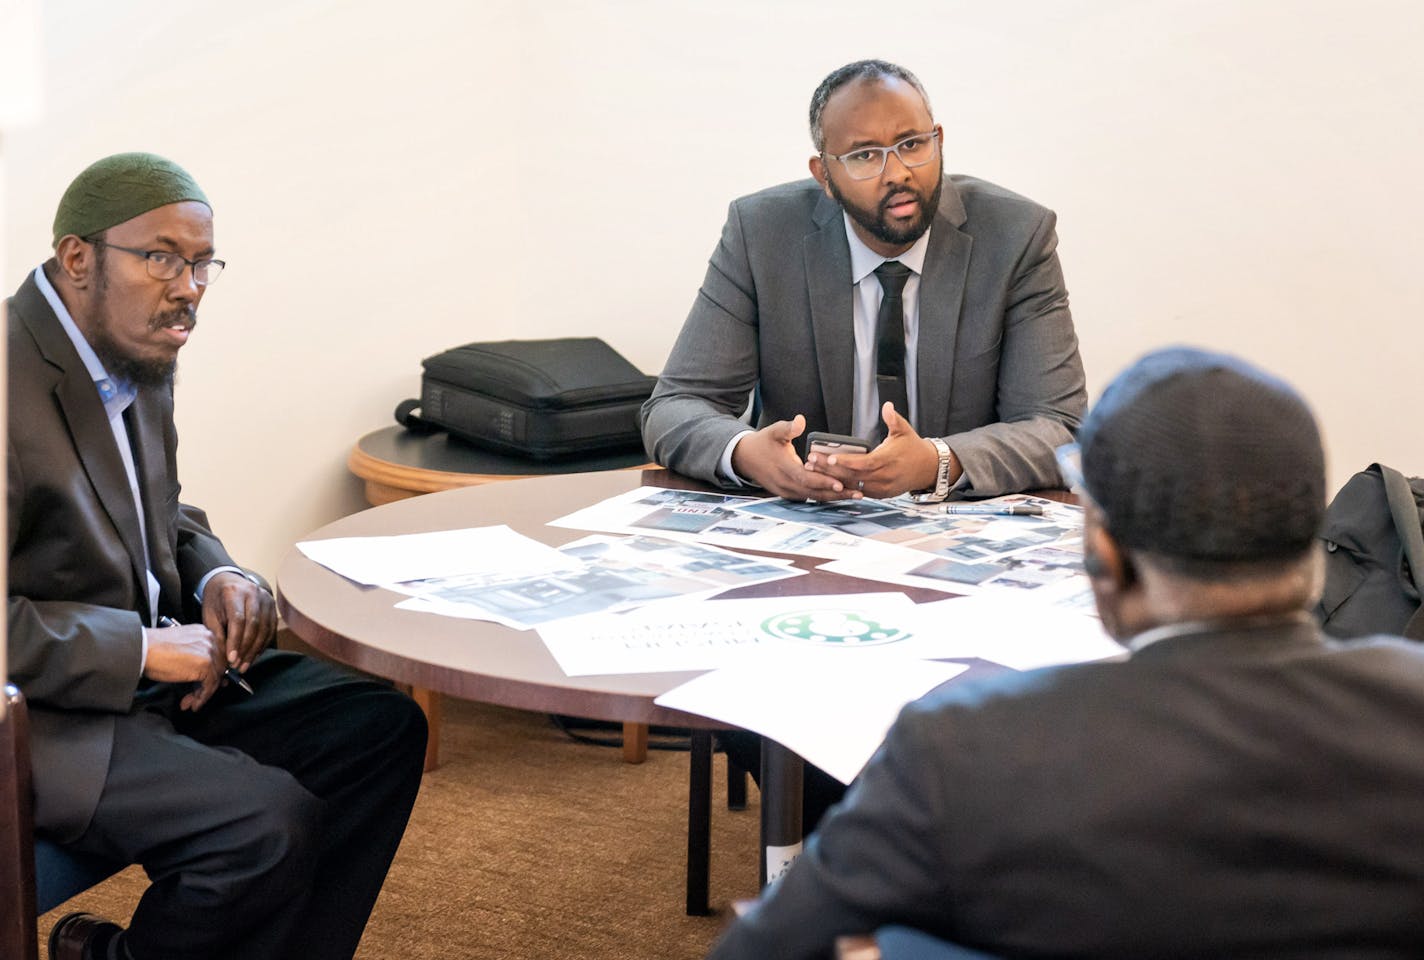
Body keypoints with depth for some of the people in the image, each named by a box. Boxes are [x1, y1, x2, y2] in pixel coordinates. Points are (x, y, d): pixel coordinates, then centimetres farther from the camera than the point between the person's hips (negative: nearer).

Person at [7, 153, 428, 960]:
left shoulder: (139, 356, 6)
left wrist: (217, 576, 1)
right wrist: (143, 650, -22)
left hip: (150, 669, 10)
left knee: (383, 728, 1)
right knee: (272, 819, -25)